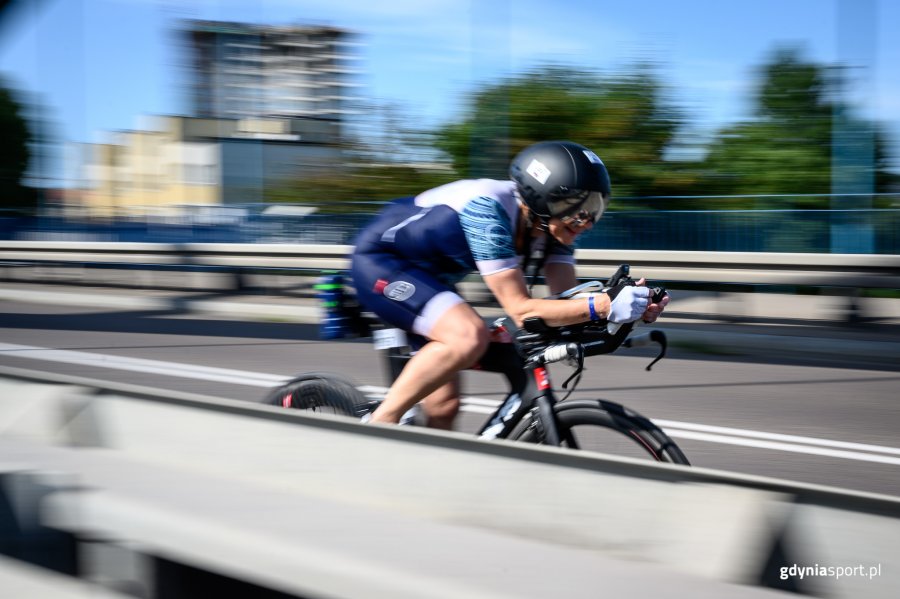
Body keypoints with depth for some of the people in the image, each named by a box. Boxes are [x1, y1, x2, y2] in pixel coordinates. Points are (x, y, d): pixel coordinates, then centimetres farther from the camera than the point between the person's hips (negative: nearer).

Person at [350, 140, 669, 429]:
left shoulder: (549, 222, -10)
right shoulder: (489, 209, -34)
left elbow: (568, 297, -13)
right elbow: (521, 310, -36)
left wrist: (636, 306, -31)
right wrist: (603, 305, -46)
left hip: (424, 274, 9)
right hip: (380, 261, -9)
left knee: (443, 407, 5)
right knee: (469, 336, -31)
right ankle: (381, 423, -19)